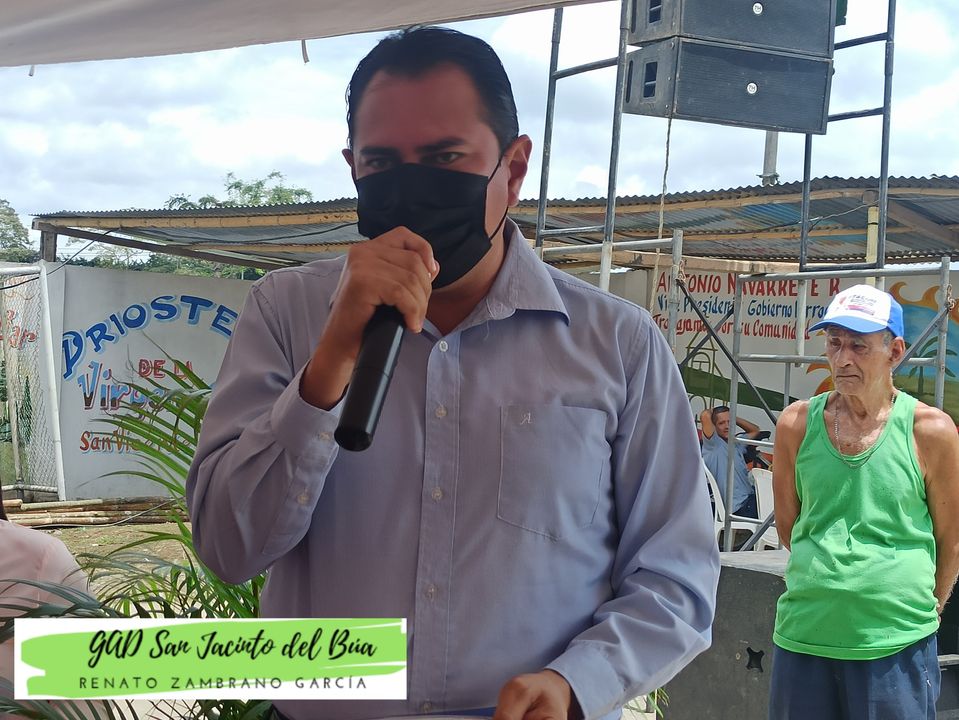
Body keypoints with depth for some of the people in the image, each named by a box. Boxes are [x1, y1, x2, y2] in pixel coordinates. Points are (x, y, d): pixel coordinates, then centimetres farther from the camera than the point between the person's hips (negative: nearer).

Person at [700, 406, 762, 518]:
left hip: (751, 495, 9)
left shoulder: (736, 443, 19)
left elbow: (755, 430, 35)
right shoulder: (713, 444, -6)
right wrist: (712, 411, 4)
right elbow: (705, 415, -22)